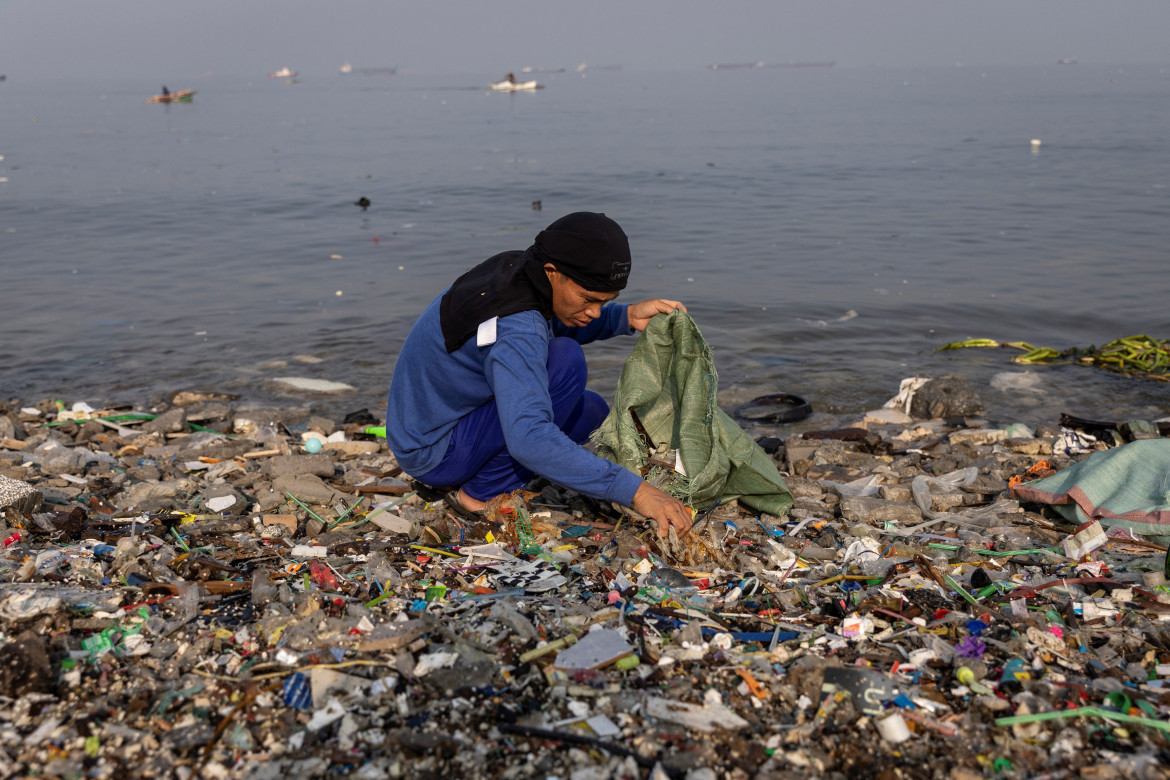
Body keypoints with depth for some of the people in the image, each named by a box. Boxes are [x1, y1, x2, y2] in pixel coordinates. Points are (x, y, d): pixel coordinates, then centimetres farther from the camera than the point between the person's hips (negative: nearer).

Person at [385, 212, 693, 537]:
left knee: (592, 411, 10)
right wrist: (633, 490, -43)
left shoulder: (515, 268, -5)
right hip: (434, 454, -9)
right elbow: (529, 439, -43)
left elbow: (562, 324, 16)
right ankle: (484, 493, -12)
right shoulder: (514, 328, -33)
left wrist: (627, 316, -4)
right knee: (566, 360, -24)